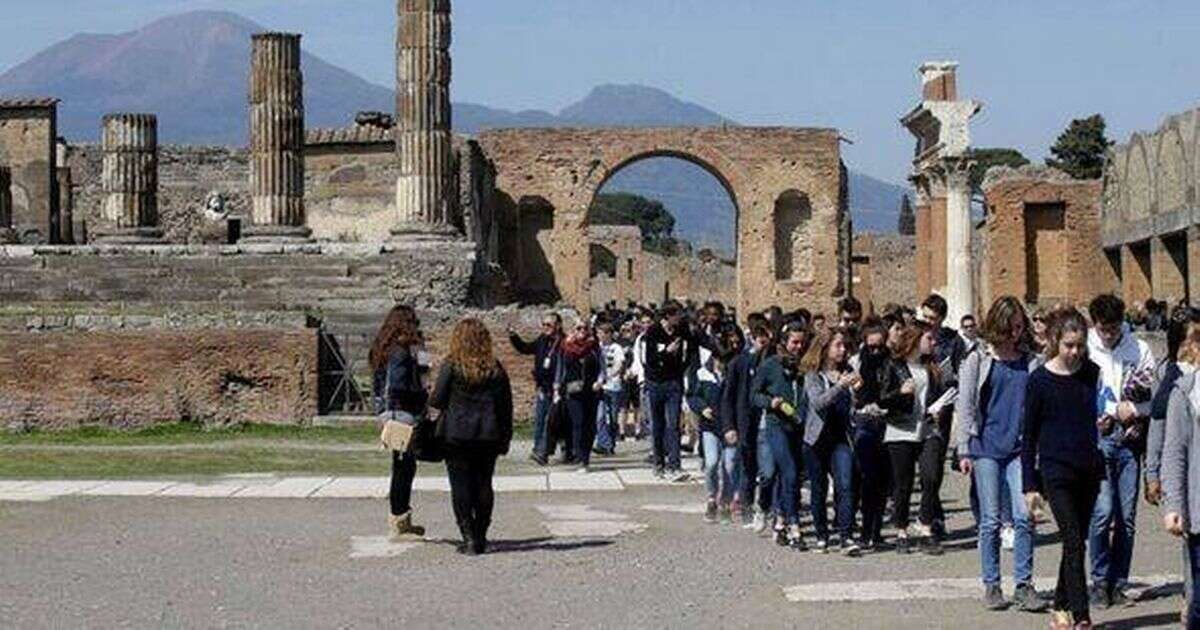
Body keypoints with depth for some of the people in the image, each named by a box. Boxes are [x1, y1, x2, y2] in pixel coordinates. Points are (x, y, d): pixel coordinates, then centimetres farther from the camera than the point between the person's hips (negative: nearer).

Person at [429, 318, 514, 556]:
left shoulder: (451, 366, -7)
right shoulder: (495, 369, 3)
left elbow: (437, 400, -8)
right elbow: (506, 405, 5)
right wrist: (505, 438, 11)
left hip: (457, 434, -3)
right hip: (488, 434, 3)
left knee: (461, 485, 2)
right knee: (484, 484, 10)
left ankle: (469, 538, -3)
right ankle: (480, 538, 14)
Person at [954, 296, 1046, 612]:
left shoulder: (1030, 362, 9)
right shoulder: (978, 361, 3)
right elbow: (965, 407, 3)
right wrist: (964, 451, -2)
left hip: (1019, 448, 2)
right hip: (986, 447, -1)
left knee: (1024, 517, -6)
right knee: (990, 520, 2)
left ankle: (1024, 585, 1)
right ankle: (991, 586, 11)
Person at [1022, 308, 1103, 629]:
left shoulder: (1092, 373, 4)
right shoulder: (1039, 380, -7)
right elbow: (1029, 434, -2)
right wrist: (1029, 484, -4)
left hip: (1088, 470, 4)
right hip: (1056, 470, -4)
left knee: (1077, 541, 9)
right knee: (1074, 543, -10)